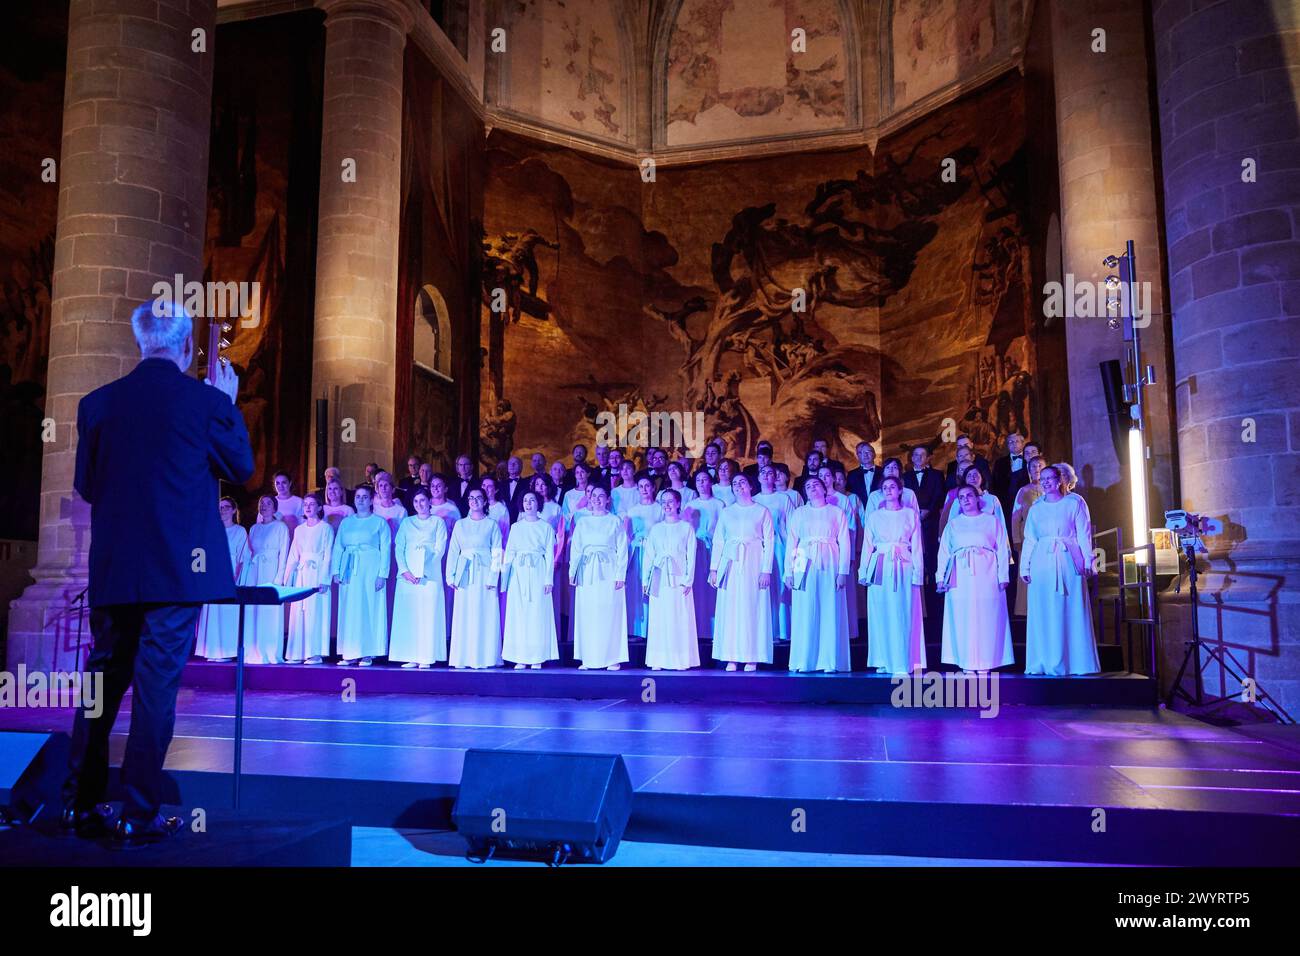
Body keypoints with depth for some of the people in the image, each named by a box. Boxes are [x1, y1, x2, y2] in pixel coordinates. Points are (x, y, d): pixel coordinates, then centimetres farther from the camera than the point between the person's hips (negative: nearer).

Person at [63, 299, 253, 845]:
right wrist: (230, 404, 14)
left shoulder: (98, 403, 4)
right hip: (178, 568, -4)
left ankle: (80, 805, 23)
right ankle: (139, 816, 6)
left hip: (112, 569, 4)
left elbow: (86, 484, 10)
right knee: (156, 686, 1)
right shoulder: (206, 400, -7)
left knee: (102, 681, 15)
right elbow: (241, 468, 6)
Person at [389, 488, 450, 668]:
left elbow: (440, 549, -1)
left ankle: (426, 658, -6)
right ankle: (411, 657, 1)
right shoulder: (406, 522, 17)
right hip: (407, 575, 3)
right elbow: (398, 548, 9)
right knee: (407, 615, -2)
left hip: (429, 576, -3)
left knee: (428, 615, -7)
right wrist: (404, 571, -7)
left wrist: (422, 571, -11)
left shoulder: (438, 522, 9)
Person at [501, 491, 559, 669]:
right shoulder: (516, 527, 12)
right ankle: (520, 658, 4)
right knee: (518, 614, 0)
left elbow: (550, 554, 2)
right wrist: (504, 578, 3)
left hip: (538, 573, -2)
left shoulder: (546, 527, 6)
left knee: (538, 613, -3)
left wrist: (548, 579, -6)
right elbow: (509, 553, 11)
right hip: (518, 573, 2)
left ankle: (537, 658, 2)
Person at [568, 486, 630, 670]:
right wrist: (572, 571, -1)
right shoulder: (582, 522, 14)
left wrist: (620, 574, -8)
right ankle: (588, 659, 7)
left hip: (608, 571, -3)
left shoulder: (616, 521, 6)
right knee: (587, 615, 2)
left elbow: (622, 550, 2)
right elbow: (575, 548, 10)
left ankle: (613, 658, 2)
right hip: (587, 572, 3)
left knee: (610, 613, -3)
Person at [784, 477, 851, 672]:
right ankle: (804, 662, 3)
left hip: (829, 567, -1)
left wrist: (843, 572, -6)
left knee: (830, 613, -2)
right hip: (805, 566, 1)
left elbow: (844, 544, 4)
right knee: (804, 614, -1)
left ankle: (829, 662, 2)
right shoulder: (799, 513, 13)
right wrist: (789, 571, 0)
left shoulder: (837, 513, 10)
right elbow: (791, 543, 9)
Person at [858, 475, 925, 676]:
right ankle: (883, 662, 8)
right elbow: (867, 546, 11)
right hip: (879, 568, 2)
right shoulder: (873, 516, 13)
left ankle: (902, 663, 0)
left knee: (903, 616, -5)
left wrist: (917, 573, -4)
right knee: (880, 615, 1)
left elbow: (917, 546, 5)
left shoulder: (911, 514, 9)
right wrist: (863, 571, 2)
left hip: (904, 568, -1)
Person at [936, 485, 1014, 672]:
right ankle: (966, 663, 3)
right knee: (962, 618, -2)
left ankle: (985, 663, 1)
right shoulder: (953, 524, 17)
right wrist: (941, 577, 0)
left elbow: (1003, 549, 5)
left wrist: (1003, 576, -5)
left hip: (986, 575, -2)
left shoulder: (992, 520, 11)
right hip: (960, 576, 2)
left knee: (986, 617, -4)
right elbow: (944, 552, 11)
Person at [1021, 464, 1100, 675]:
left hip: (1068, 562, -2)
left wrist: (1088, 561, -8)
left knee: (1072, 612, -1)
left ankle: (1076, 663, 6)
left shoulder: (1074, 503, 7)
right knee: (1043, 615, 1)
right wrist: (1024, 567, 5)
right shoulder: (1036, 508, 14)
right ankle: (1044, 663, 5)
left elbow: (1084, 534, 2)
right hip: (1042, 564, 2)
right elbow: (1029, 539, 12)